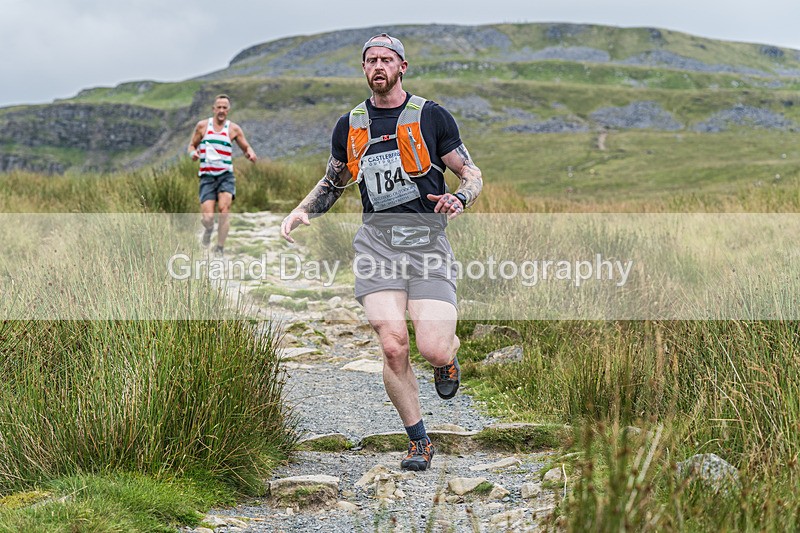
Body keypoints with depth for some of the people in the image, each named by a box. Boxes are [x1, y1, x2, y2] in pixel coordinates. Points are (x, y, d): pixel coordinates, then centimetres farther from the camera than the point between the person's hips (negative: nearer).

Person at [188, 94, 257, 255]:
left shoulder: (234, 129, 6)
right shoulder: (202, 126, 6)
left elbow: (246, 147, 14)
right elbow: (192, 145, 14)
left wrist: (251, 153, -10)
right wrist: (193, 153, -10)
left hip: (226, 175, 0)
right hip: (207, 177, 0)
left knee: (224, 207, -26)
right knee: (207, 218, -12)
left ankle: (220, 248, -18)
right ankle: (209, 229, 27)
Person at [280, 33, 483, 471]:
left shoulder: (432, 117, 4)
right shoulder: (349, 126, 14)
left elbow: (472, 175, 8)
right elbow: (333, 183, 28)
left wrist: (458, 199, -15)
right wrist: (302, 210, 9)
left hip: (428, 238, -2)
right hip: (376, 238, 2)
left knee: (433, 350, -15)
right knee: (392, 346, -15)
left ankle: (448, 355, 26)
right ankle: (418, 442, 4)